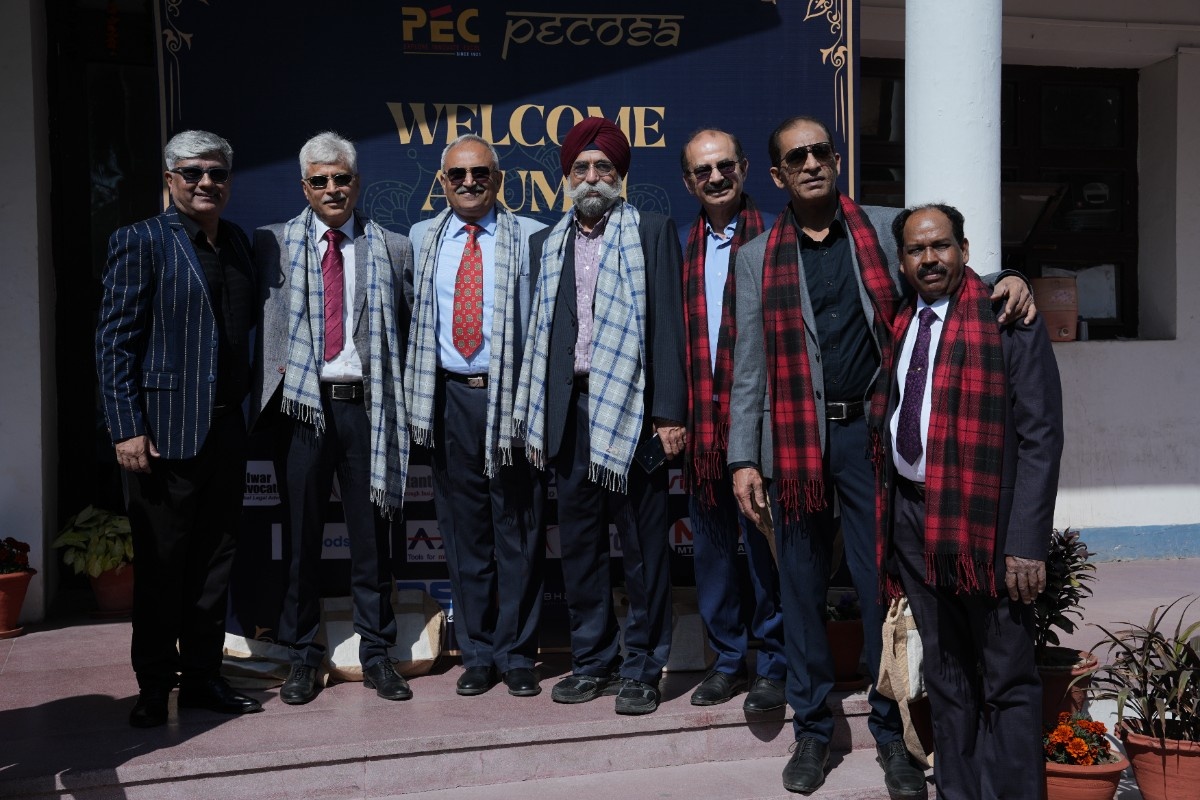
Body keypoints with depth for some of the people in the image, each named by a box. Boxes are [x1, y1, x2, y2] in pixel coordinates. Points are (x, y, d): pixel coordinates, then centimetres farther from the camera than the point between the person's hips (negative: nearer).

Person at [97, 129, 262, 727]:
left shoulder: (237, 243, 13)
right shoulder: (141, 242, -5)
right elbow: (115, 341, -8)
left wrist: (246, 406, 8)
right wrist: (127, 429, -14)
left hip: (226, 431, 6)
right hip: (164, 432, -6)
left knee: (214, 563, 12)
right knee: (161, 567, 5)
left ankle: (201, 677, 26)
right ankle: (153, 688, 20)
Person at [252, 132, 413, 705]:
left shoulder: (393, 249, 9)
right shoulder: (273, 244, 8)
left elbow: (408, 326, 11)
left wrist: (396, 386, 1)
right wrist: (273, 373, -1)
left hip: (366, 404, 0)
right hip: (301, 403, 0)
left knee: (371, 533, 6)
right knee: (302, 533, 7)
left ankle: (376, 653, 19)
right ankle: (302, 657, 21)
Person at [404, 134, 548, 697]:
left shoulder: (529, 237, 1)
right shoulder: (422, 240, 11)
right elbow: (412, 311, 19)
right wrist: (416, 393, 10)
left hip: (512, 394, -3)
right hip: (450, 397, 3)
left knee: (517, 529, 4)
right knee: (463, 530, 9)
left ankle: (517, 654, 18)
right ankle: (477, 654, 22)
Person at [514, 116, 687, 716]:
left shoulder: (651, 232, 4)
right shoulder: (546, 244, 16)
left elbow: (667, 323, -3)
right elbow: (537, 330, 13)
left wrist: (669, 412, -10)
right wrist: (533, 417, 8)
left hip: (632, 407, -4)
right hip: (569, 410, 4)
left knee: (643, 544, 2)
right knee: (578, 540, 10)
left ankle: (641, 668, 15)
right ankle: (592, 660, 24)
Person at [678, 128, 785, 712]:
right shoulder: (683, 249, 11)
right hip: (700, 422, 4)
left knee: (763, 543, 3)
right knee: (710, 546, 12)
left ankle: (774, 664, 19)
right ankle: (727, 659, 26)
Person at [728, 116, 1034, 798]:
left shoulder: (886, 230, 6)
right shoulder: (758, 258, 7)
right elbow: (749, 366, 5)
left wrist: (1007, 280, -13)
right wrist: (744, 460, -1)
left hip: (871, 432, -1)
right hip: (795, 439, 1)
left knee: (883, 583, 4)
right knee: (802, 586, 9)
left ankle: (891, 731, 20)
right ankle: (813, 728, 25)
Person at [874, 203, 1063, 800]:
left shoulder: (1008, 323, -7)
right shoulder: (899, 328, 12)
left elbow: (1040, 437, -11)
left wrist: (1027, 543, -16)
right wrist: (889, 512, 7)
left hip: (984, 519, -6)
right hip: (911, 515, 6)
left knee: (1007, 678, 3)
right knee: (944, 673, 16)